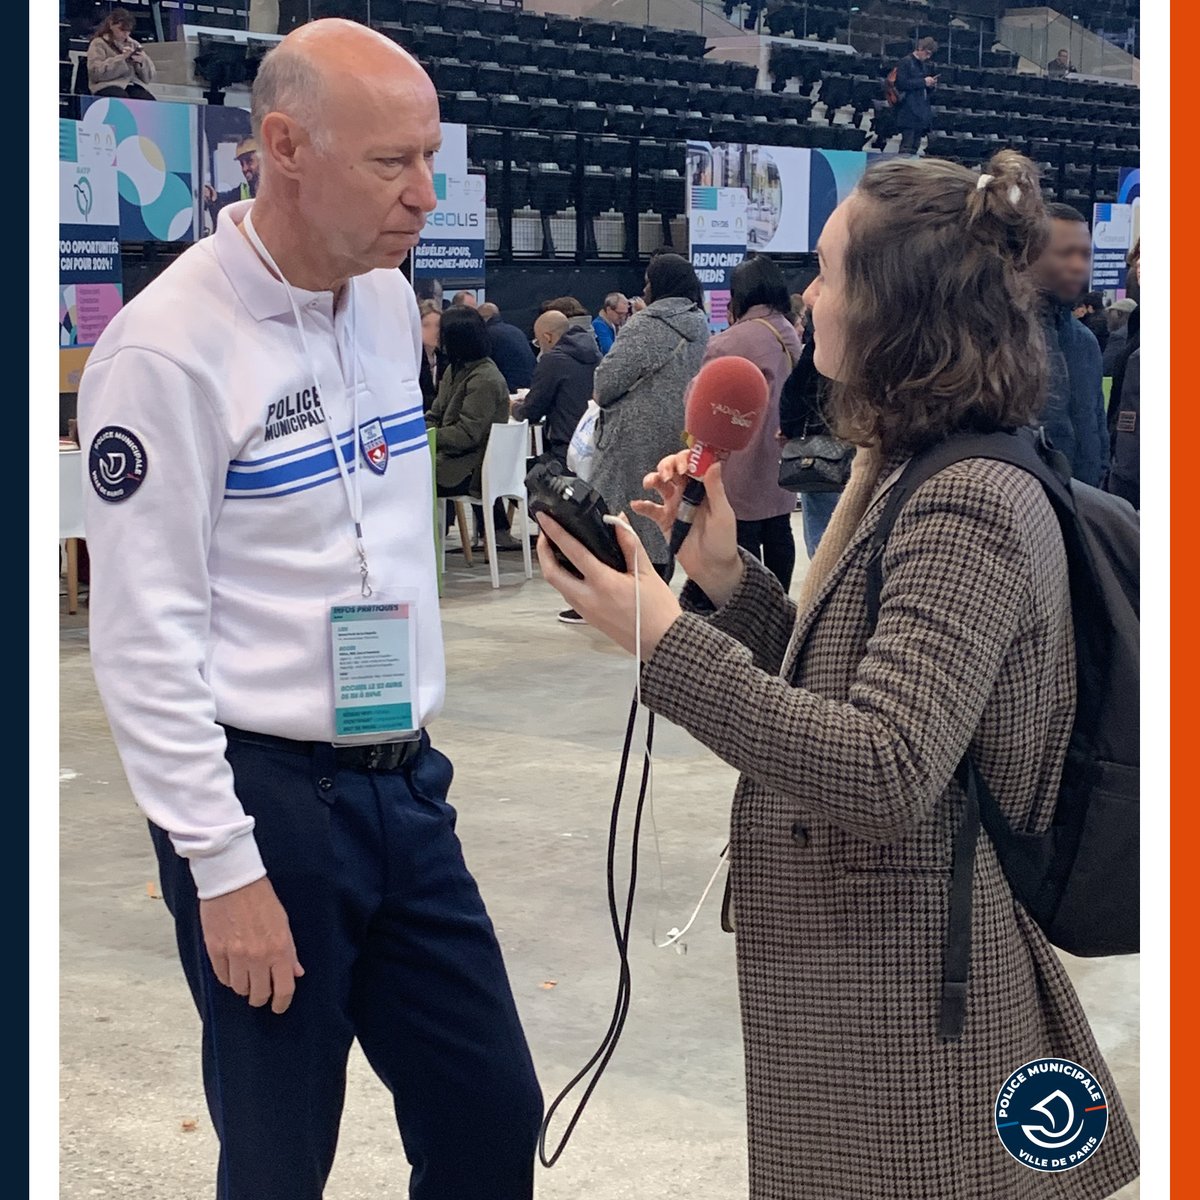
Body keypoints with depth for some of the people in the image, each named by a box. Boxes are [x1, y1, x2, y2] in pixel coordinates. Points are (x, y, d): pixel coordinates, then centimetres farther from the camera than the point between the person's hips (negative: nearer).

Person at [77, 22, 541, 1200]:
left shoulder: (389, 299, 6)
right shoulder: (169, 346, -17)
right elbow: (144, 638, -16)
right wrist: (225, 870, -16)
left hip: (403, 782, 7)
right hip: (266, 795, -6)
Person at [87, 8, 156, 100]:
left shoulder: (134, 44, 23)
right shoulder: (99, 43, 11)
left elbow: (148, 77, 19)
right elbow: (96, 72, -7)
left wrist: (142, 61, -2)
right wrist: (121, 58, -12)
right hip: (108, 85, -4)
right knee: (125, 101, -39)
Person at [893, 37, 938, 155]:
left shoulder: (924, 65, 20)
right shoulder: (905, 62, -4)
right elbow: (902, 83, -16)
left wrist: (931, 85, 4)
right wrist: (923, 82, -16)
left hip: (921, 113, 8)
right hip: (909, 113, -8)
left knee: (915, 146, 6)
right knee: (907, 146, -12)